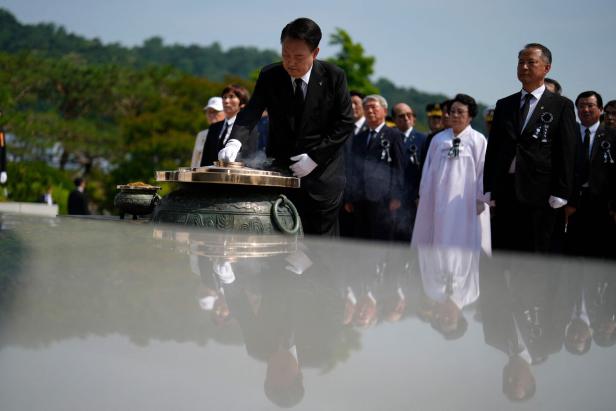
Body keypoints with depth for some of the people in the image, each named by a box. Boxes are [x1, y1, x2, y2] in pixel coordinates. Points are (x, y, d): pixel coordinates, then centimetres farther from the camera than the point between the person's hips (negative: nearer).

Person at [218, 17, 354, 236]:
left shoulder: (333, 76, -6)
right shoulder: (269, 76, -3)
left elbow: (345, 123, -5)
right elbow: (250, 112, -14)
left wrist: (315, 157, -14)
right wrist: (235, 141, -34)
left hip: (322, 175, -1)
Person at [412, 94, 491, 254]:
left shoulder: (478, 140, -3)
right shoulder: (438, 139, 9)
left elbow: (483, 170, -4)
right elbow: (428, 169, 13)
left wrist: (480, 199, -7)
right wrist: (424, 196, 9)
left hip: (466, 202, -4)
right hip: (440, 200, 4)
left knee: (463, 239, -2)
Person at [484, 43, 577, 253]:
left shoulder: (561, 106, 3)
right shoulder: (504, 105, 15)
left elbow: (567, 154, -1)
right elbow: (492, 149, 15)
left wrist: (560, 194, -8)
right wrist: (489, 189, 7)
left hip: (539, 195, -4)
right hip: (505, 194, 4)